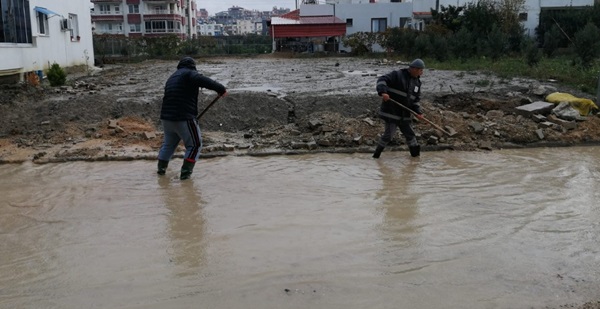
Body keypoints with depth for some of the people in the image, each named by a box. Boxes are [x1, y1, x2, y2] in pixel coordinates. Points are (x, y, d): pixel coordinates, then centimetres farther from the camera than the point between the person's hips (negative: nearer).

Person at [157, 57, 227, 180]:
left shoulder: (172, 78, 24)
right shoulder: (189, 74, -3)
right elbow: (203, 81, -25)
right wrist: (221, 88, -21)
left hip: (166, 117, 8)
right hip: (184, 118, -8)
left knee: (168, 143, 26)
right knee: (195, 145, 3)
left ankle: (161, 167, 31)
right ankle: (185, 172, -3)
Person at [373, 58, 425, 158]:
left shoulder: (417, 82, 11)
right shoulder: (397, 75, -10)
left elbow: (416, 99, 14)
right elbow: (382, 80, -19)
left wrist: (418, 112, -1)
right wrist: (383, 92, -36)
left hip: (405, 114, 7)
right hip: (391, 112, -6)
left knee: (409, 134, 11)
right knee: (389, 134, -7)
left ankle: (416, 153, 25)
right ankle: (377, 153, 9)